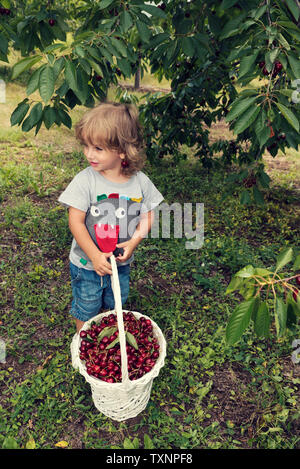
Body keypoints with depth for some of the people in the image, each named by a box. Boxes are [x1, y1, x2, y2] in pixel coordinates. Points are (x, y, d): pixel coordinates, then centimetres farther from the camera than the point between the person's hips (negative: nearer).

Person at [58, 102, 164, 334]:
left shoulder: (140, 181, -12)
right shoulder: (85, 180, -20)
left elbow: (147, 215, -2)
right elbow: (76, 222, -18)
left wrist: (134, 241, -18)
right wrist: (95, 256, -23)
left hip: (121, 263, 3)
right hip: (86, 263, -2)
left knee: (116, 307, 26)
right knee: (86, 310, 18)